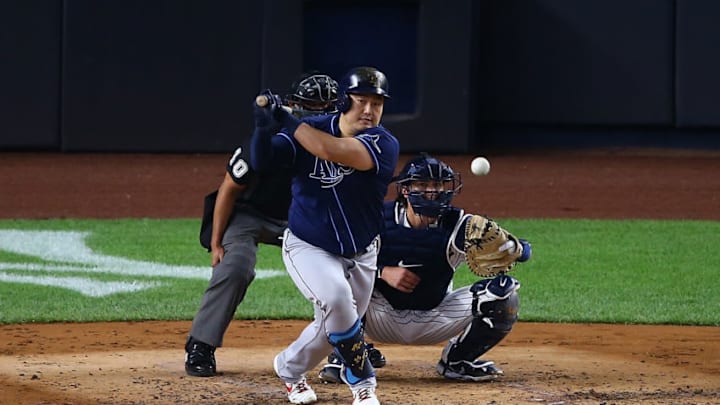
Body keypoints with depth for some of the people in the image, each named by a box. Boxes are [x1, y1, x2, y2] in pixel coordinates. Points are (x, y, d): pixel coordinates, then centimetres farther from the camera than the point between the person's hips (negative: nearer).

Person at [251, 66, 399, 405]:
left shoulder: (385, 145, -19)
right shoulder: (312, 129, -13)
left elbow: (332, 151, -36)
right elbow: (262, 162, -22)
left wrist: (287, 120, -30)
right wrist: (264, 127, -41)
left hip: (361, 254, 2)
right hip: (308, 247, -2)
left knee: (333, 326, 11)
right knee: (336, 296, -28)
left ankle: (290, 367, 42)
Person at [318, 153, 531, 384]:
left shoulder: (459, 226, -16)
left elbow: (524, 251, -23)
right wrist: (383, 272, -28)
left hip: (433, 321, 1)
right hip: (382, 319, -1)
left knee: (504, 294, -17)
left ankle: (457, 360, 8)